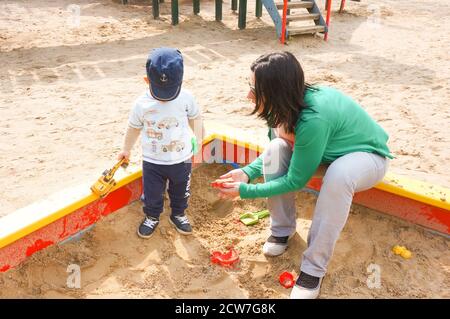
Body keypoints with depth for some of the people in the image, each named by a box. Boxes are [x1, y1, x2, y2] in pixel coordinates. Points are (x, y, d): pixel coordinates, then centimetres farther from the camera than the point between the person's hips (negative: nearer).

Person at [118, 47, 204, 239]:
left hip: (181, 159, 1)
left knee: (180, 192, 21)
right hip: (152, 162, 0)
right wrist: (126, 150, 15)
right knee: (152, 194, 16)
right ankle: (152, 217, 43)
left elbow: (195, 118, 2)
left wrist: (198, 142, 4)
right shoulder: (142, 104, -14)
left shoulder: (186, 98, -16)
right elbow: (134, 128, 3)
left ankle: (178, 215, 47)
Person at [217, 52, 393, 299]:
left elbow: (296, 180, -27)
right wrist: (248, 172, -16)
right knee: (275, 151, -19)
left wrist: (245, 191, -22)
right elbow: (273, 150, 1)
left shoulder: (313, 119, -38)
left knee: (338, 176, -40)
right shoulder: (289, 103, -16)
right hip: (328, 148, 7)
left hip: (367, 155, -6)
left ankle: (313, 269, -23)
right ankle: (282, 229, 0)